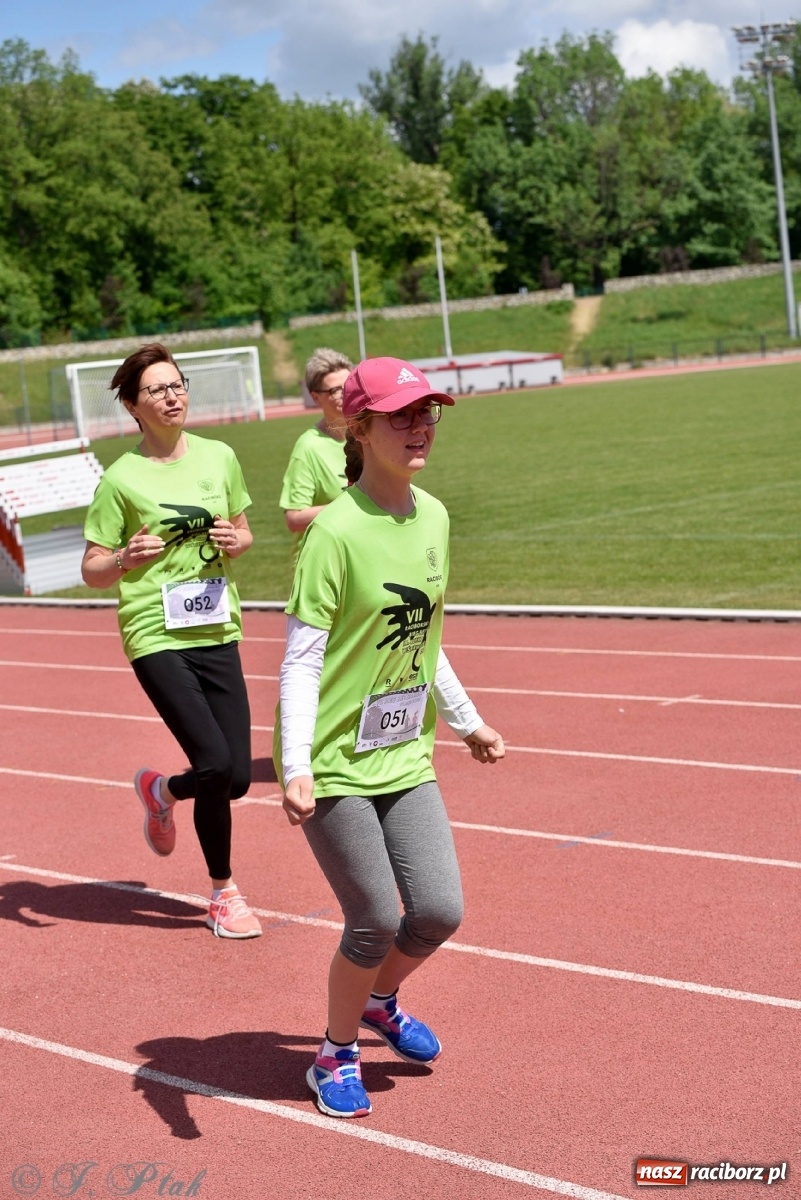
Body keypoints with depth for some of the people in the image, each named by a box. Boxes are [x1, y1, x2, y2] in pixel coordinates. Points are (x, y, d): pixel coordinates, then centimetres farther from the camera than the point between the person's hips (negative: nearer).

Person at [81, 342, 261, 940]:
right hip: (157, 638, -4)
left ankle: (161, 790, 35)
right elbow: (91, 570, -2)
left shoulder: (219, 456, 5)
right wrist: (126, 558, -22)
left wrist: (234, 541, -5)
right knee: (214, 764, -15)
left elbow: (243, 532, 18)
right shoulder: (122, 479, -6)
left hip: (218, 633, 5)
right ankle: (224, 893, 6)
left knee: (237, 777, 1)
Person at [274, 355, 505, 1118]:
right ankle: (335, 1056, 26)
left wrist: (466, 721, 25)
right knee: (375, 924, 0)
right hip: (334, 765, -6)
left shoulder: (433, 517, 5)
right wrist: (294, 766, -26)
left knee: (440, 912, 2)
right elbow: (301, 656, -18)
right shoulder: (337, 530, -17)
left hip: (405, 758, 6)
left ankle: (380, 1001, 35)